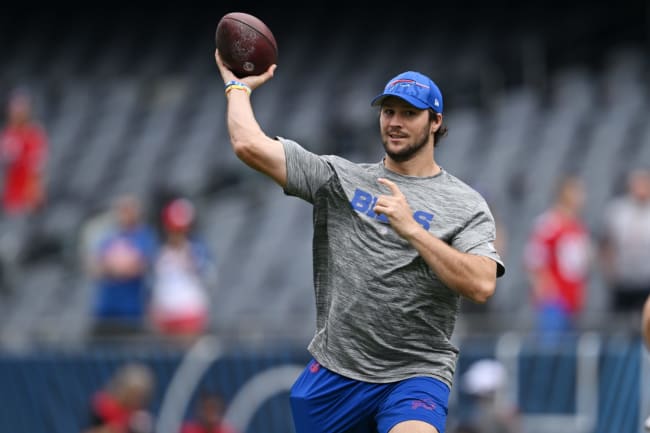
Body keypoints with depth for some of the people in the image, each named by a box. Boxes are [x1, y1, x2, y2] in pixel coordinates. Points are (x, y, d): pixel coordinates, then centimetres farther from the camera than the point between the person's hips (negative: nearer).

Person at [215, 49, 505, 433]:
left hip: (416, 373, -4)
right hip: (334, 372, 4)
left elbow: (481, 285, -17)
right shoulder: (340, 178, 8)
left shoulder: (466, 205, 0)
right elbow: (250, 145, 2)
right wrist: (238, 85, 14)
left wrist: (411, 229, -21)